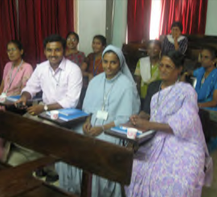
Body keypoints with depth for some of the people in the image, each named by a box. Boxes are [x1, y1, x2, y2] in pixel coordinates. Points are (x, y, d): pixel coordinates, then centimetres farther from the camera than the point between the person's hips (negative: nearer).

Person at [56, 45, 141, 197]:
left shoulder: (127, 85, -6)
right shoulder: (95, 81, 11)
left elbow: (125, 118, -10)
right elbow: (87, 107, 12)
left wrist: (102, 128, -19)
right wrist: (87, 121, -9)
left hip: (112, 129, -5)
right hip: (92, 124, 5)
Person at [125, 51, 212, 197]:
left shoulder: (187, 91, -5)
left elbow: (184, 125, -16)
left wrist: (149, 125, -19)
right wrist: (141, 121, -8)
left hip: (183, 145, -5)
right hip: (158, 142, 6)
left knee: (177, 185, -24)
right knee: (133, 167, -13)